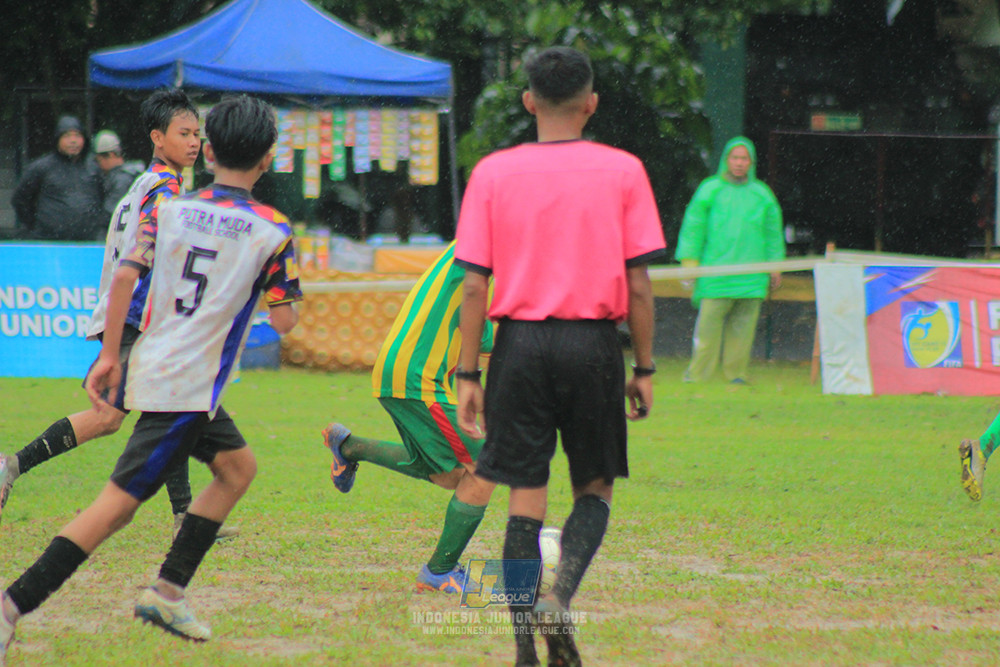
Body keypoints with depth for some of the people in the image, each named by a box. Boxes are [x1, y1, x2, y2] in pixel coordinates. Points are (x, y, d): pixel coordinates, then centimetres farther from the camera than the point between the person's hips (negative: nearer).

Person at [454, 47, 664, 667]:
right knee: (595, 487, 14)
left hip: (520, 341, 1)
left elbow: (474, 284, -1)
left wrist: (468, 375, 3)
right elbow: (638, 281, -2)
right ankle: (560, 596, -10)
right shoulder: (623, 171, 0)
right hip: (593, 341, -1)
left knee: (526, 499, 6)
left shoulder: (493, 172, 2)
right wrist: (644, 369, 6)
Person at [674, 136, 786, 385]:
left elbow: (773, 233, 18)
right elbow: (693, 228, 6)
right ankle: (698, 373, -1)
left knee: (742, 327, 2)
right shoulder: (709, 190, 6)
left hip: (752, 277, 2)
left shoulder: (762, 194, 13)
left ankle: (736, 372, 9)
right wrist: (689, 263, 0)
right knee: (708, 323, -7)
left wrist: (775, 265, 14)